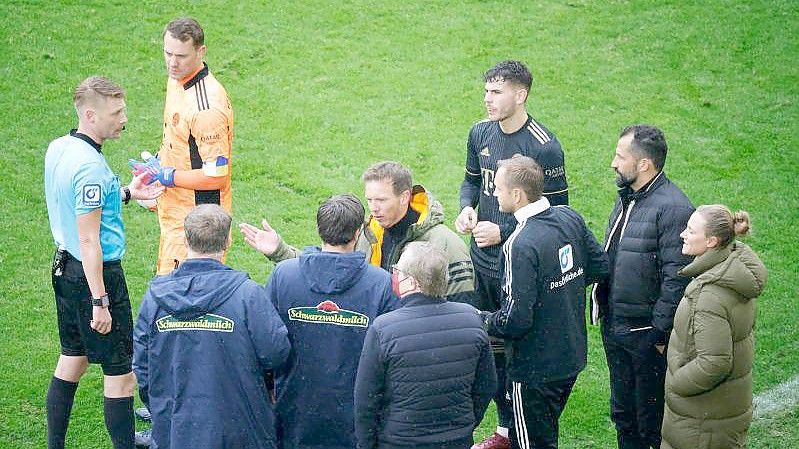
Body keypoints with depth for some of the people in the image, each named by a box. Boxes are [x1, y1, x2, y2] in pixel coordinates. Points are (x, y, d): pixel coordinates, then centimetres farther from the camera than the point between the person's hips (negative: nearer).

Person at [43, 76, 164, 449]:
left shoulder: (57, 148, 4)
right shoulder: (90, 166, -24)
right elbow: (89, 239, -24)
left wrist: (125, 193, 17)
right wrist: (99, 302, -22)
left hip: (65, 265, 10)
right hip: (95, 273, -10)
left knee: (73, 358, 19)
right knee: (120, 371, 0)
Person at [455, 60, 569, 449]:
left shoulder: (543, 147, -18)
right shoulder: (481, 133, 2)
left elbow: (556, 210, -14)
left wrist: (503, 231, -18)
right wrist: (467, 207, -4)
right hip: (482, 257, 7)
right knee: (493, 344, 16)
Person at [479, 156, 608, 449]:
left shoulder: (521, 245, -27)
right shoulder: (570, 218, -4)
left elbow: (517, 320, -26)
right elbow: (600, 266, 9)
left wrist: (483, 320, -8)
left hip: (536, 368, -8)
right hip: (572, 356, 8)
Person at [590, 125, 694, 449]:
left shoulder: (672, 209, -21)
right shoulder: (627, 197, 8)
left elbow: (676, 279, -22)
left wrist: (661, 334, -20)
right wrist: (601, 303, 16)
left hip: (647, 335, -9)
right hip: (614, 326, 9)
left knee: (653, 422, 4)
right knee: (623, 412, 21)